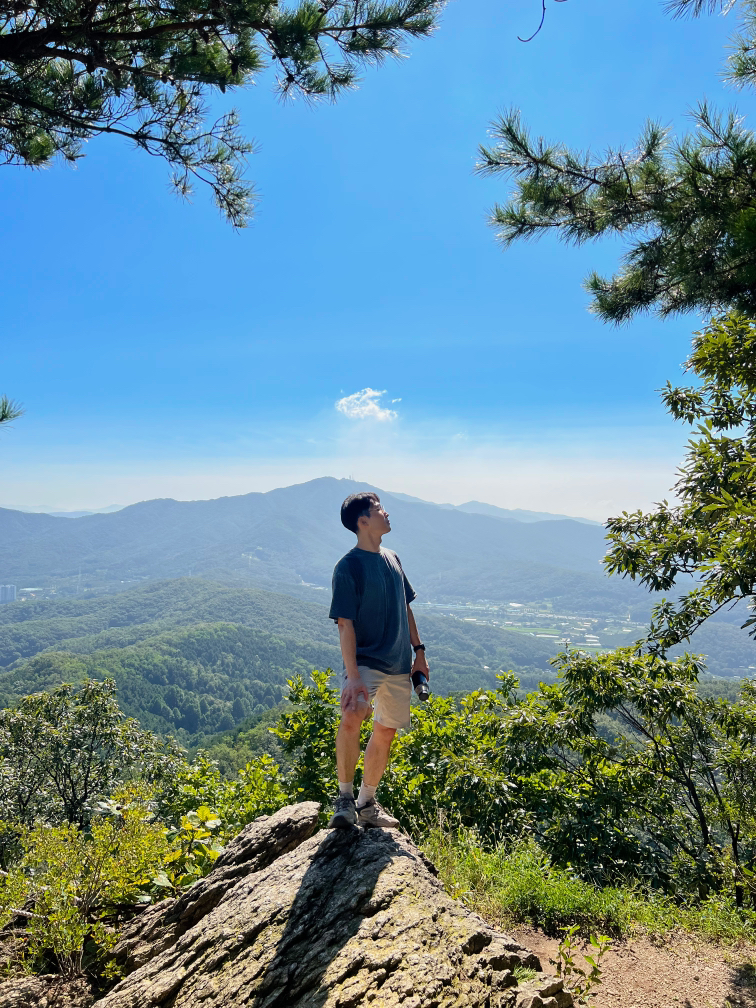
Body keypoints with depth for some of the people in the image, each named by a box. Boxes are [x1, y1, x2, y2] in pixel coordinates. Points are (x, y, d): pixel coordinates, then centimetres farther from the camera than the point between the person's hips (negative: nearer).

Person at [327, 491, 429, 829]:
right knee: (351, 717, -29)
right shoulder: (348, 567, -12)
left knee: (386, 732, 12)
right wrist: (353, 677, -24)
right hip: (366, 662, -7)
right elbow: (345, 624, -17)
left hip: (399, 666, 7)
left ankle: (366, 804, 29)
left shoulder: (392, 559, 9)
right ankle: (344, 797, -9)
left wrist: (418, 651, 17)